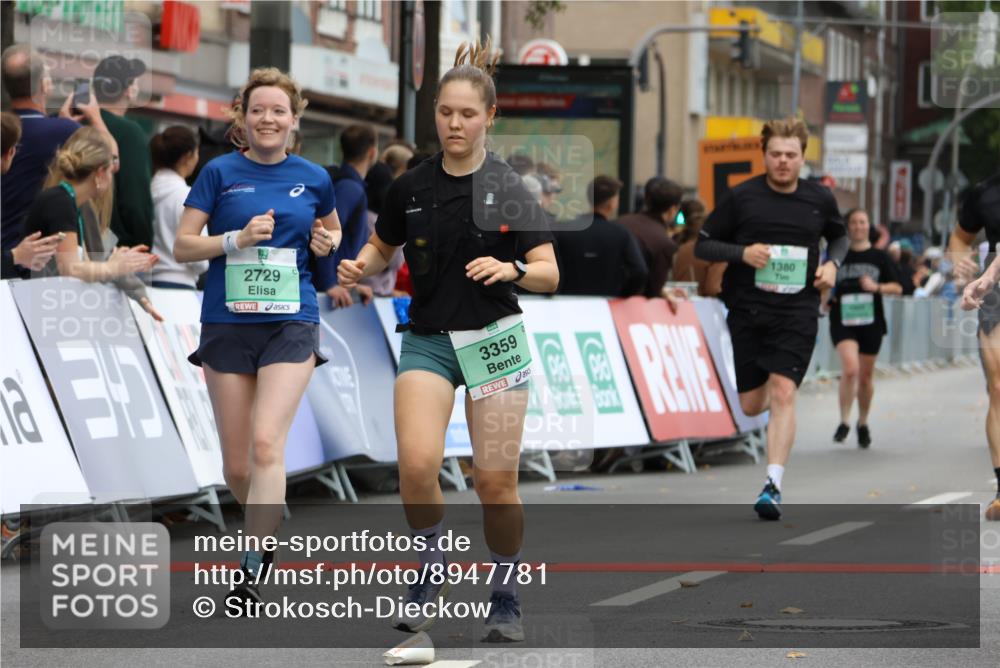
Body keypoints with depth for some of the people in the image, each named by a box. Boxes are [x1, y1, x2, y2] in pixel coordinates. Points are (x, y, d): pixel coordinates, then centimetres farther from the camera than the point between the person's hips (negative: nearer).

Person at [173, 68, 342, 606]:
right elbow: (182, 245, -1)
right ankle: (269, 524, 35)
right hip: (227, 324, 1)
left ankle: (252, 572, -19)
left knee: (266, 444, -18)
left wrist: (327, 241, 2)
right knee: (236, 465, 4)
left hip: (291, 324, -1)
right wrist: (238, 239, -15)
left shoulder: (313, 178, 6)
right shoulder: (220, 173, 1)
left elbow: (331, 229, 25)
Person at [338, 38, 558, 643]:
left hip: (495, 338, -2)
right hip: (428, 339, 2)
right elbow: (382, 248, 19)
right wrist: (360, 267, -3)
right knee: (417, 463, -19)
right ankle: (432, 570, 6)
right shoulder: (410, 188, 4)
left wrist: (511, 269, -25)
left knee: (496, 482, -4)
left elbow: (549, 275, -4)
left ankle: (507, 598, 17)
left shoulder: (509, 189, -3)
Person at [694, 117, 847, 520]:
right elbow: (702, 246, 3)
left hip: (798, 311, -1)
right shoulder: (741, 197, -2)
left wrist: (833, 264, 3)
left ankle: (773, 486, -18)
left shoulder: (820, 200, 4)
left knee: (782, 393, -17)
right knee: (751, 407, 5)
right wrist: (742, 252, -15)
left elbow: (839, 237, 24)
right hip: (747, 310, 1)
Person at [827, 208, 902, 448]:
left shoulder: (880, 257, 5)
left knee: (866, 375, 10)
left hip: (871, 322, 1)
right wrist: (826, 299, -3)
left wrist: (876, 287, -14)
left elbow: (897, 287, 3)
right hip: (843, 321, -1)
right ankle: (844, 421, -9)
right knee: (850, 368, -21)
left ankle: (863, 423, 30)